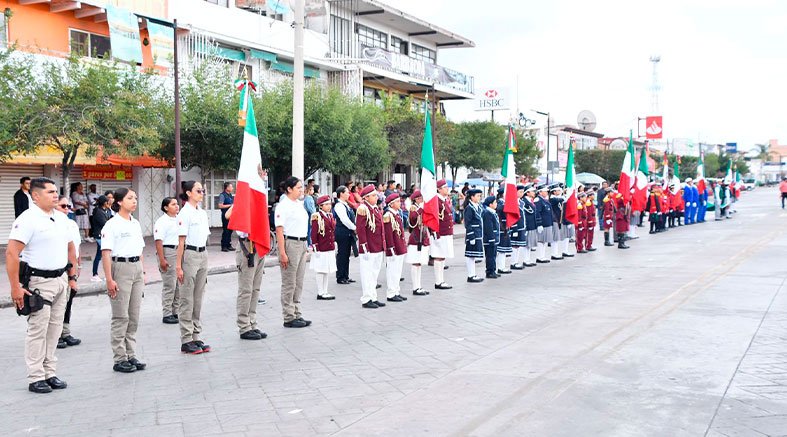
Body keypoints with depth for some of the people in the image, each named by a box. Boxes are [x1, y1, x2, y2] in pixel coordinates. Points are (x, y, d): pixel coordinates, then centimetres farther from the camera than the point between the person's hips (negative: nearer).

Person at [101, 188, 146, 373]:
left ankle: (131, 355, 17)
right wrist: (109, 279, -18)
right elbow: (106, 253, -13)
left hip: (137, 268, 7)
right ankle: (119, 359, 6)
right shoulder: (112, 225, -8)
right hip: (120, 268, -7)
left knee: (134, 316, 9)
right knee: (121, 317, -2)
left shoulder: (136, 224, 14)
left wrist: (143, 272, 16)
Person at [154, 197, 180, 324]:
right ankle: (167, 315, 4)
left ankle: (176, 311, 21)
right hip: (168, 252, -8)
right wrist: (162, 259, -19)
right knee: (169, 285, -4)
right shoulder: (162, 222, -10)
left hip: (180, 252, 8)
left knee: (179, 285, 11)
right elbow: (158, 241, -15)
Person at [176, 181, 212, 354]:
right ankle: (186, 341, 5)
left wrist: (204, 259, 15)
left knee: (198, 299, 11)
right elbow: (181, 241, -12)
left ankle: (196, 337, 17)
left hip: (203, 255, 7)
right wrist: (178, 265, -14)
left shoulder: (202, 213, 13)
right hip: (190, 255, -7)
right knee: (187, 300, -1)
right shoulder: (185, 213, -9)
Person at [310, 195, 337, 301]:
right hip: (321, 249, -7)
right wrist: (316, 248, -14)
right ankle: (320, 293, 6)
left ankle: (325, 292, 19)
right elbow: (313, 234, -12)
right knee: (321, 271, -1)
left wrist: (334, 245, 16)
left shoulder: (331, 216, 12)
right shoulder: (317, 217, -11)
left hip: (330, 248, 8)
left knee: (327, 271, 12)